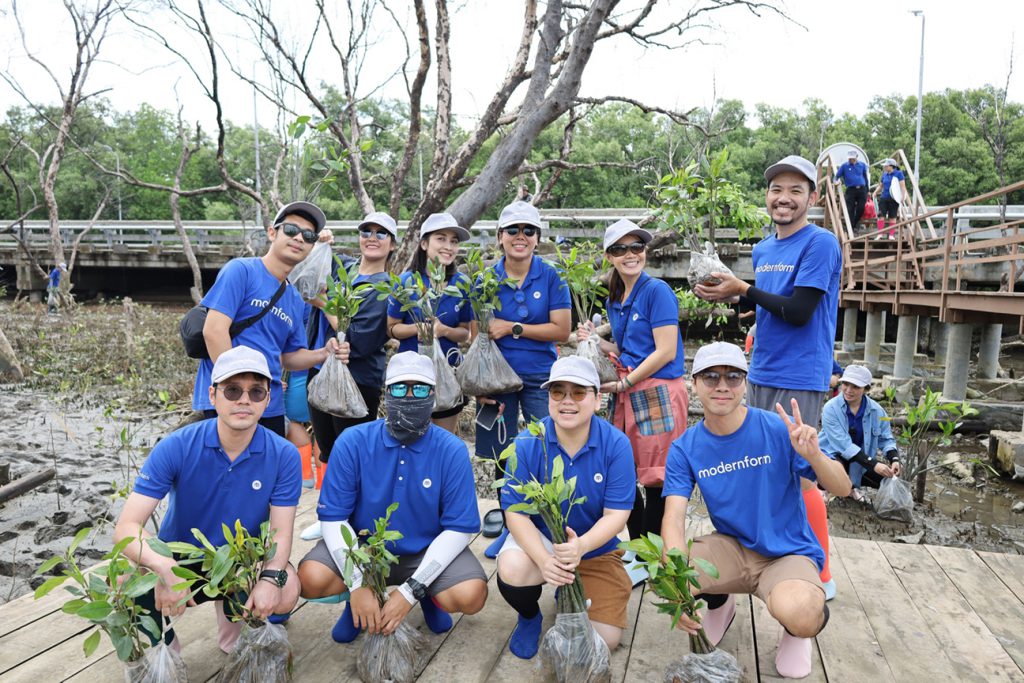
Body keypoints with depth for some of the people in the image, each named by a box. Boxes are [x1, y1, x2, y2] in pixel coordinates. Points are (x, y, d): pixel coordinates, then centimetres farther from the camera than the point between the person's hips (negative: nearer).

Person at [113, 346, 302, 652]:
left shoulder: (284, 456, -17)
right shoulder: (176, 447, -20)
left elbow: (281, 532, -15)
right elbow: (127, 526, -25)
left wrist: (271, 577, -37)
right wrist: (165, 568, -45)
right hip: (177, 557, 0)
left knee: (286, 591, -29)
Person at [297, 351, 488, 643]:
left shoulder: (452, 450, -14)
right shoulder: (352, 442, -13)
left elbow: (460, 529, -15)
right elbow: (333, 517, -12)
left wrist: (410, 591, -21)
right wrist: (357, 585, -23)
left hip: (427, 551, 0)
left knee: (471, 595, -27)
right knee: (311, 578, -27)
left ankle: (429, 595, 11)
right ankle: (357, 600, 10)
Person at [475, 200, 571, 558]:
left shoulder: (551, 278, -2)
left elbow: (562, 330, -8)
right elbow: (477, 336, 2)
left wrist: (513, 328, -14)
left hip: (540, 377, -1)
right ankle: (509, 527, 26)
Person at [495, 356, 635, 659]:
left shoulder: (616, 444, -18)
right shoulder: (527, 443, -18)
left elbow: (617, 514, -18)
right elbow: (516, 512, -17)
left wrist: (580, 546, -38)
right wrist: (544, 559, -35)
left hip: (596, 547, 1)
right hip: (539, 538, -1)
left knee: (605, 641, -6)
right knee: (512, 570, -34)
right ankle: (530, 617, 5)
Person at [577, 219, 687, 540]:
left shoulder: (657, 290, -8)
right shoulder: (613, 301, 15)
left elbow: (666, 352, -13)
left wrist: (623, 383, -11)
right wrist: (596, 341, 6)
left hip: (658, 393, -7)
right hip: (626, 395, 7)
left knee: (655, 481, -2)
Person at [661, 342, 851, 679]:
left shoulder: (778, 429, -14)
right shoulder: (684, 448, -7)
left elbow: (842, 488, -12)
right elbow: (674, 516, -17)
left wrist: (813, 454, -36)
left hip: (789, 553, -3)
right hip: (731, 547, 3)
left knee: (799, 616, -36)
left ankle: (797, 630, 8)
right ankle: (719, 604, 14)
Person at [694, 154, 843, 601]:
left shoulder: (820, 244, -11)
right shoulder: (762, 250, 13)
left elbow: (798, 311, -18)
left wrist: (743, 290, -11)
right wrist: (731, 293, 1)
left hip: (800, 379, -7)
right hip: (761, 375, 8)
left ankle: (821, 576, 12)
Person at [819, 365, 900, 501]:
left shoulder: (876, 410, -6)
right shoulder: (831, 408, -19)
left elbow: (886, 439, 1)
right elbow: (843, 444, -26)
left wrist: (894, 459, -20)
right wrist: (873, 464, -34)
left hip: (862, 460, 5)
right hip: (832, 455, -5)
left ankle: (853, 485, 15)